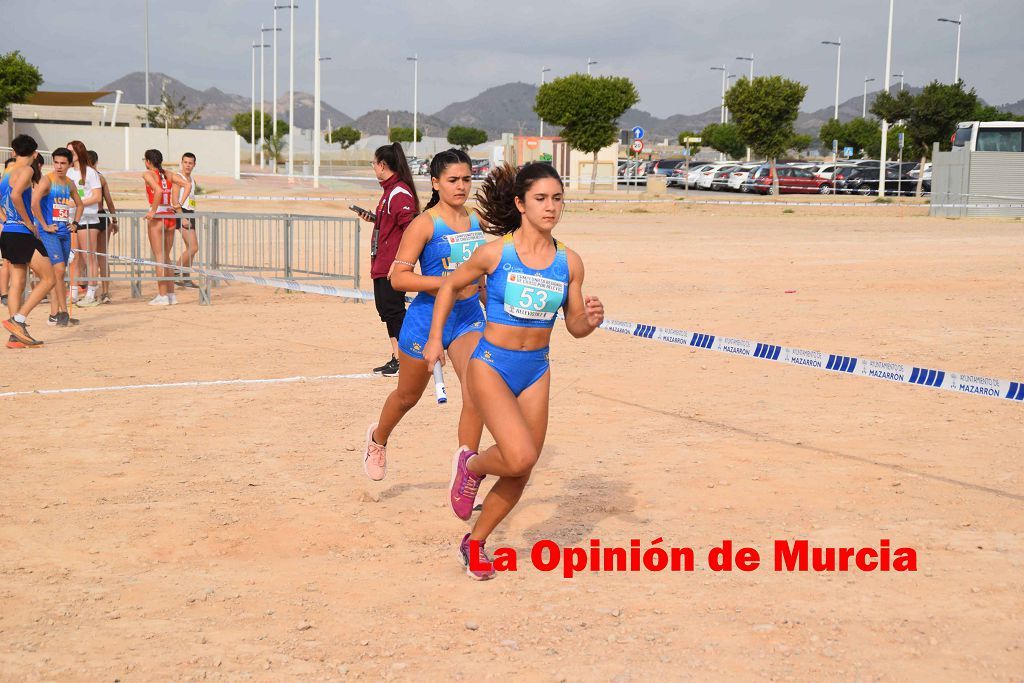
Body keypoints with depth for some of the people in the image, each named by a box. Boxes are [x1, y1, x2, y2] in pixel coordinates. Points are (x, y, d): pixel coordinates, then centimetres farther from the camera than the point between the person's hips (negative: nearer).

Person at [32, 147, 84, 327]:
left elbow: (80, 204, 29)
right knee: (59, 269, -15)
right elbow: (34, 203, -22)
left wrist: (75, 223, 16)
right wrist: (44, 225, -19)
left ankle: (54, 314, 13)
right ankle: (63, 313, -9)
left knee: (58, 273, 8)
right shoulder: (46, 180, -9)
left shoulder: (70, 184, 12)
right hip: (49, 233, -7)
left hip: (65, 233, 7)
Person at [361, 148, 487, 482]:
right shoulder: (424, 224, -13)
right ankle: (378, 438, 48)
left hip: (469, 316, 4)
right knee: (408, 396, 16)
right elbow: (398, 278, -19)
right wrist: (446, 282, -26)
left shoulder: (476, 221, 6)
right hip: (427, 317, -4)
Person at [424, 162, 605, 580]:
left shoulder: (569, 262, -1)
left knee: (521, 474, 8)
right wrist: (435, 338, 2)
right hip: (491, 365, -4)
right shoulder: (495, 252, -11)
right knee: (520, 457, -22)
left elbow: (575, 327, 6)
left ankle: (474, 542, 30)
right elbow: (451, 286, 5)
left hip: (536, 371, 5)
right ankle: (471, 466, 12)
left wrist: (591, 320, -16)